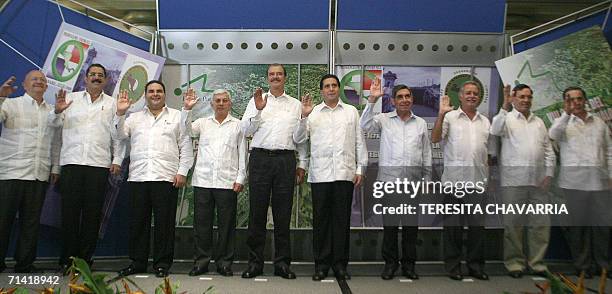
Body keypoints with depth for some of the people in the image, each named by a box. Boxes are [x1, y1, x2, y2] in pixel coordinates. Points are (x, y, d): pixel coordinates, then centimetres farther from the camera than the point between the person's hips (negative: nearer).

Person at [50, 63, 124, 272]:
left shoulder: (112, 104, 12)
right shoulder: (70, 98, 14)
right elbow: (54, 124, 12)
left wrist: (117, 160, 0)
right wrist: (57, 111, -9)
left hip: (99, 164, 0)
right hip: (71, 162, 1)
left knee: (92, 214, 1)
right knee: (70, 211, 0)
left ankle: (85, 259, 10)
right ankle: (66, 260, 8)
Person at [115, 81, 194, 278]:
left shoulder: (177, 116, 13)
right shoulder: (135, 118, 21)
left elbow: (185, 146, 7)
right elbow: (119, 134, 9)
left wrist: (182, 172, -3)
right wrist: (120, 113, -3)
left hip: (166, 178, -2)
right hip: (138, 177, 3)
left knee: (164, 222, -1)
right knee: (138, 222, 6)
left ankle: (162, 263, 8)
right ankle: (137, 262, 16)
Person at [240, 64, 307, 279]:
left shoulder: (296, 105, 16)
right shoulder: (256, 100, 13)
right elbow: (246, 131, 4)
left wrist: (302, 164, 8)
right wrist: (258, 110, -9)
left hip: (286, 159, 1)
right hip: (260, 158, 0)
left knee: (283, 213, 2)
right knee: (257, 212, 0)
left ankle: (282, 263, 9)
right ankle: (255, 262, 8)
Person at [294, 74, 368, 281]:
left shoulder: (351, 112, 13)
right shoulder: (313, 113, 10)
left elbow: (359, 141, 11)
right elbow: (298, 139, 5)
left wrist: (360, 169, 5)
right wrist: (304, 116, -8)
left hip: (345, 174, 1)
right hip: (320, 174, 0)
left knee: (342, 220, 4)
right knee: (321, 220, 3)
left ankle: (340, 264, 13)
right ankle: (321, 264, 12)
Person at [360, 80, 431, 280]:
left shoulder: (421, 123, 13)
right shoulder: (384, 120, 5)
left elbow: (426, 153, 15)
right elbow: (365, 125, -14)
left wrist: (427, 178, 11)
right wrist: (372, 100, -19)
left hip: (413, 180, 2)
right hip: (389, 178, -2)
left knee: (411, 223, 6)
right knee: (389, 222, 3)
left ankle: (409, 264, 17)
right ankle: (390, 263, 14)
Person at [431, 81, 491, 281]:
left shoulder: (485, 121, 16)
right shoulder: (450, 117, 2)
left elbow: (489, 150, 19)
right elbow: (435, 139, -10)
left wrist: (490, 177, 12)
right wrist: (441, 114, -19)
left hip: (477, 181, 4)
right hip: (454, 179, -4)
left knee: (477, 225, 7)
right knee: (453, 225, 2)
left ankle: (476, 265, 18)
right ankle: (452, 265, 12)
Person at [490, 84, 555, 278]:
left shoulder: (539, 122, 18)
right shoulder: (507, 119, 4)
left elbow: (548, 151, 16)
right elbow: (495, 130, -19)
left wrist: (549, 174, 5)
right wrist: (505, 107, -29)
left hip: (538, 181, 4)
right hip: (514, 180, -4)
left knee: (540, 223, 5)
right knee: (514, 223, 0)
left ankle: (536, 262, 16)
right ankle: (514, 262, 9)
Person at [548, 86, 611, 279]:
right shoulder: (563, 122, 4)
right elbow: (553, 135, -20)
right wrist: (566, 113, -24)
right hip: (574, 181, -3)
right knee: (578, 223, 2)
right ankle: (582, 265, 12)